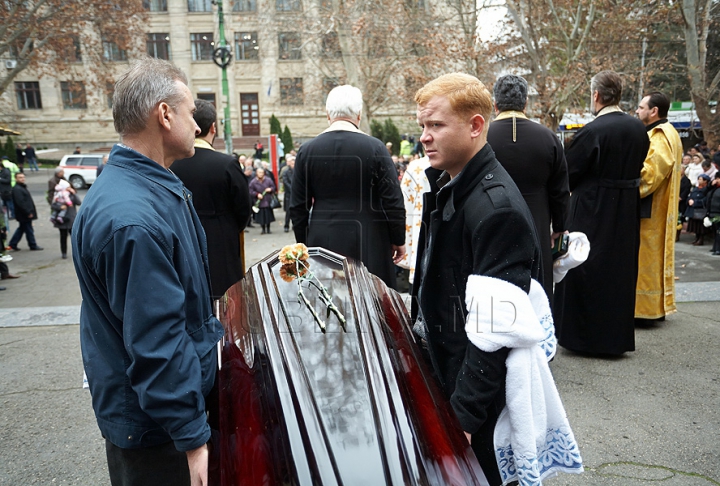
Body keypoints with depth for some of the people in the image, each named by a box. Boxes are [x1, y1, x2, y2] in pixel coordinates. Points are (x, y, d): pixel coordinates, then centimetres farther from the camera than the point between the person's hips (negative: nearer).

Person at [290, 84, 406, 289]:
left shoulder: (307, 150, 0)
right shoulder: (374, 147, -8)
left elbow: (298, 206, 3)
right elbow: (393, 201, -7)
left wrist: (304, 242, 14)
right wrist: (398, 239, 5)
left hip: (321, 242, 3)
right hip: (367, 243, -2)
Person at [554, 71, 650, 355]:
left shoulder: (592, 131, -19)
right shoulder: (639, 129, 2)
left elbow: (567, 174, -12)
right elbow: (638, 168, 12)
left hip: (592, 213, -6)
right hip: (627, 213, 7)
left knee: (586, 273, 6)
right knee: (620, 271, 16)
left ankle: (584, 335, 15)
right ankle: (617, 337, 28)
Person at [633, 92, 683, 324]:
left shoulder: (659, 137, -16)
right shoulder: (667, 133, 16)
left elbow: (648, 175, -24)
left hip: (649, 211, -10)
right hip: (659, 210, 10)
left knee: (645, 259, -4)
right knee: (656, 257, 14)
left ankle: (644, 309, 3)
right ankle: (657, 306, 23)